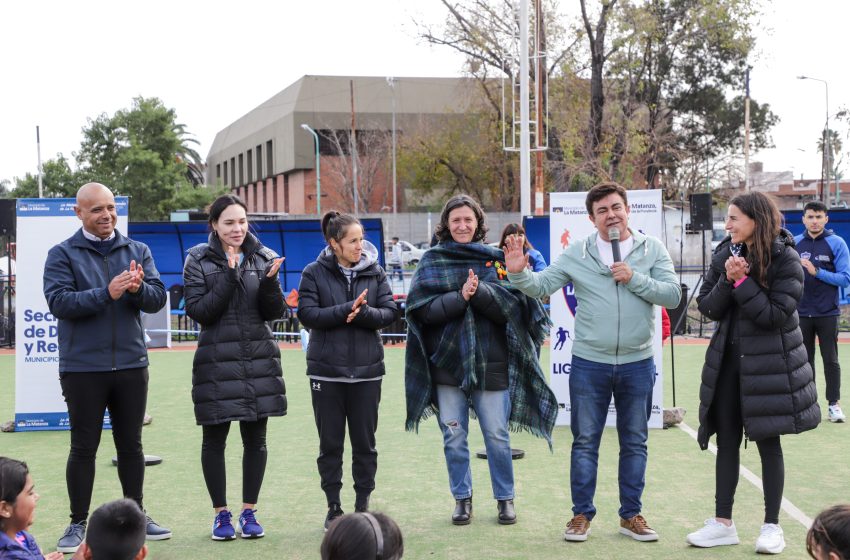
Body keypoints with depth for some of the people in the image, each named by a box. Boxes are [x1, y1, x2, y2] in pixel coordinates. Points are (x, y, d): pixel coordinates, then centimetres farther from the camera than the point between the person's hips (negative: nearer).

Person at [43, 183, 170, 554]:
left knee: (131, 445, 12)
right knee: (84, 448, 4)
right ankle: (78, 524, 13)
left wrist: (138, 288, -22)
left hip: (131, 365, 3)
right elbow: (59, 302, -14)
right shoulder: (63, 254, -2)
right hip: (83, 368, -3)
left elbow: (157, 299, 1)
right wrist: (107, 293, -25)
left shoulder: (137, 251, 8)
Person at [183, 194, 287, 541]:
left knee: (255, 439, 6)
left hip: (259, 361, 2)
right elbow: (197, 311, -9)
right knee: (215, 439, 4)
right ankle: (221, 514, 16)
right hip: (217, 362, -2)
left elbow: (275, 312, 3)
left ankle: (249, 512, 18)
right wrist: (229, 277, -17)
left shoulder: (263, 257, 5)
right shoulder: (199, 260, -1)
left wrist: (269, 282, -16)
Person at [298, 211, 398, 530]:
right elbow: (307, 315, -10)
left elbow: (389, 313, -2)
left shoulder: (375, 273, 4)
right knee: (330, 442, 6)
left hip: (366, 371, 2)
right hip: (327, 372, -1)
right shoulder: (314, 273, -2)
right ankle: (333, 507, 17)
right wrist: (346, 310, -19)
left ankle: (363, 505, 18)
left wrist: (362, 313, -19)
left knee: (365, 441, 7)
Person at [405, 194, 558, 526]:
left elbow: (512, 305, -6)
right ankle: (462, 498, 20)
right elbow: (422, 309, -6)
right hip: (447, 363, 1)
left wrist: (480, 291, -21)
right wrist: (459, 297, -19)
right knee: (454, 436, 6)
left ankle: (505, 498, 19)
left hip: (491, 362, 0)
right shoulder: (432, 262, 6)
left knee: (497, 435, 4)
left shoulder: (496, 259, 6)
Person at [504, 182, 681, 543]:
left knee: (635, 443, 10)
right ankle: (581, 515, 17)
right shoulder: (577, 254, -1)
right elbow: (542, 287, -5)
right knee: (585, 442, 6)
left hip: (637, 364, 1)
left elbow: (673, 295, -7)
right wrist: (519, 273, -25)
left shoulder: (652, 250, 0)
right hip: (589, 364, -1)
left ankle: (631, 515, 22)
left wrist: (634, 278, -17)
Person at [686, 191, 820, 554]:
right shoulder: (725, 255, 2)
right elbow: (708, 307, -2)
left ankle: (772, 525, 14)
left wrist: (742, 282, -21)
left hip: (769, 364, -5)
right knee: (727, 440, 8)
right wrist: (727, 280, -17)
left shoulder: (785, 260, -12)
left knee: (767, 441, 4)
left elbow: (777, 314, -19)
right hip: (727, 360, 5)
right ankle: (723, 523, 16)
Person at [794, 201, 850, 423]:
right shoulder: (794, 244, 4)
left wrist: (817, 272, -19)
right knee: (804, 361, 8)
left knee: (831, 360, 3)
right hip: (801, 313, 2)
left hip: (827, 313, -2)